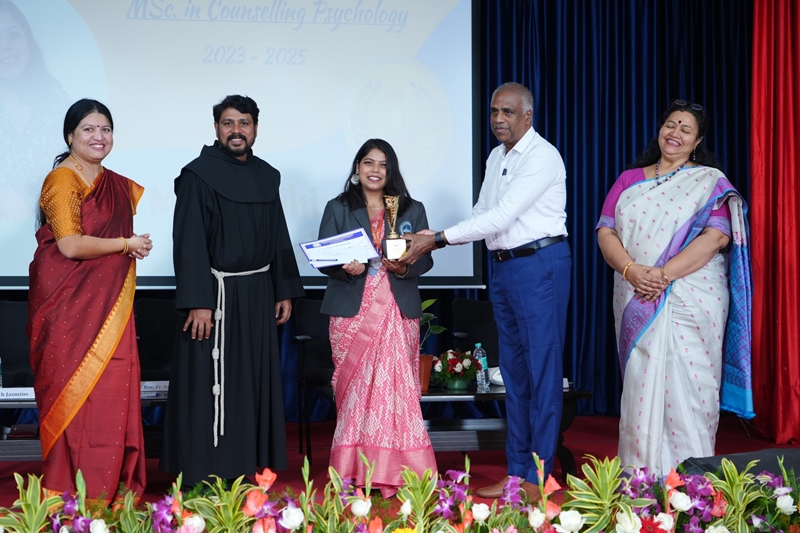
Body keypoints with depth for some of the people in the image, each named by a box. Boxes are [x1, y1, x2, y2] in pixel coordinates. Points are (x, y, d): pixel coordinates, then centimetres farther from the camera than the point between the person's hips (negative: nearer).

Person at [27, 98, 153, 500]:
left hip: (109, 304, 7)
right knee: (75, 391, -3)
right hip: (70, 304, -7)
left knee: (112, 389, 3)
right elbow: (70, 245, -17)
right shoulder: (62, 180, -8)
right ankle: (72, 493, 7)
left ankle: (110, 486, 12)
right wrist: (126, 245, -7)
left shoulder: (114, 184, 15)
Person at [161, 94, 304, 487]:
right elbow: (189, 243, -14)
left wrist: (284, 290, 12)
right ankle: (204, 474, 7)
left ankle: (245, 465, 21)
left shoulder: (267, 177, 10)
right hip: (216, 292, -6)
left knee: (253, 381, 10)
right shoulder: (198, 175, -9)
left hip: (258, 294, 6)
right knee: (209, 384, -2)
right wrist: (197, 302, -20)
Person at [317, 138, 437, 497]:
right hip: (352, 312, 0)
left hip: (397, 312, 1)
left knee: (396, 387, -4)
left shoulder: (412, 210, 11)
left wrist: (404, 267, -15)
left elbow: (425, 259, 6)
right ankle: (355, 471, 7)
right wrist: (345, 267, -18)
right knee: (354, 388, -1)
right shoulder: (337, 209, 8)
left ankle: (395, 472, 2)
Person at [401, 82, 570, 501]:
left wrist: (437, 241, -19)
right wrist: (433, 237, 0)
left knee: (542, 370, -5)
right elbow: (482, 215, 16)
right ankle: (516, 472, 18)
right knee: (513, 370, 11)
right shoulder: (496, 157, 15)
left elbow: (500, 217, -20)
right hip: (503, 266, 9)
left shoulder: (541, 156, -13)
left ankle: (538, 477, 0)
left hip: (539, 265, -9)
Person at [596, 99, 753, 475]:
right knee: (640, 384, 1)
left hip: (691, 301, -3)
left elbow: (716, 236, -8)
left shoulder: (710, 181, 6)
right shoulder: (629, 180, 15)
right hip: (636, 303, 3)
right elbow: (605, 232, 6)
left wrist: (665, 274, -18)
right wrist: (631, 270, -13)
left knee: (686, 385, -3)